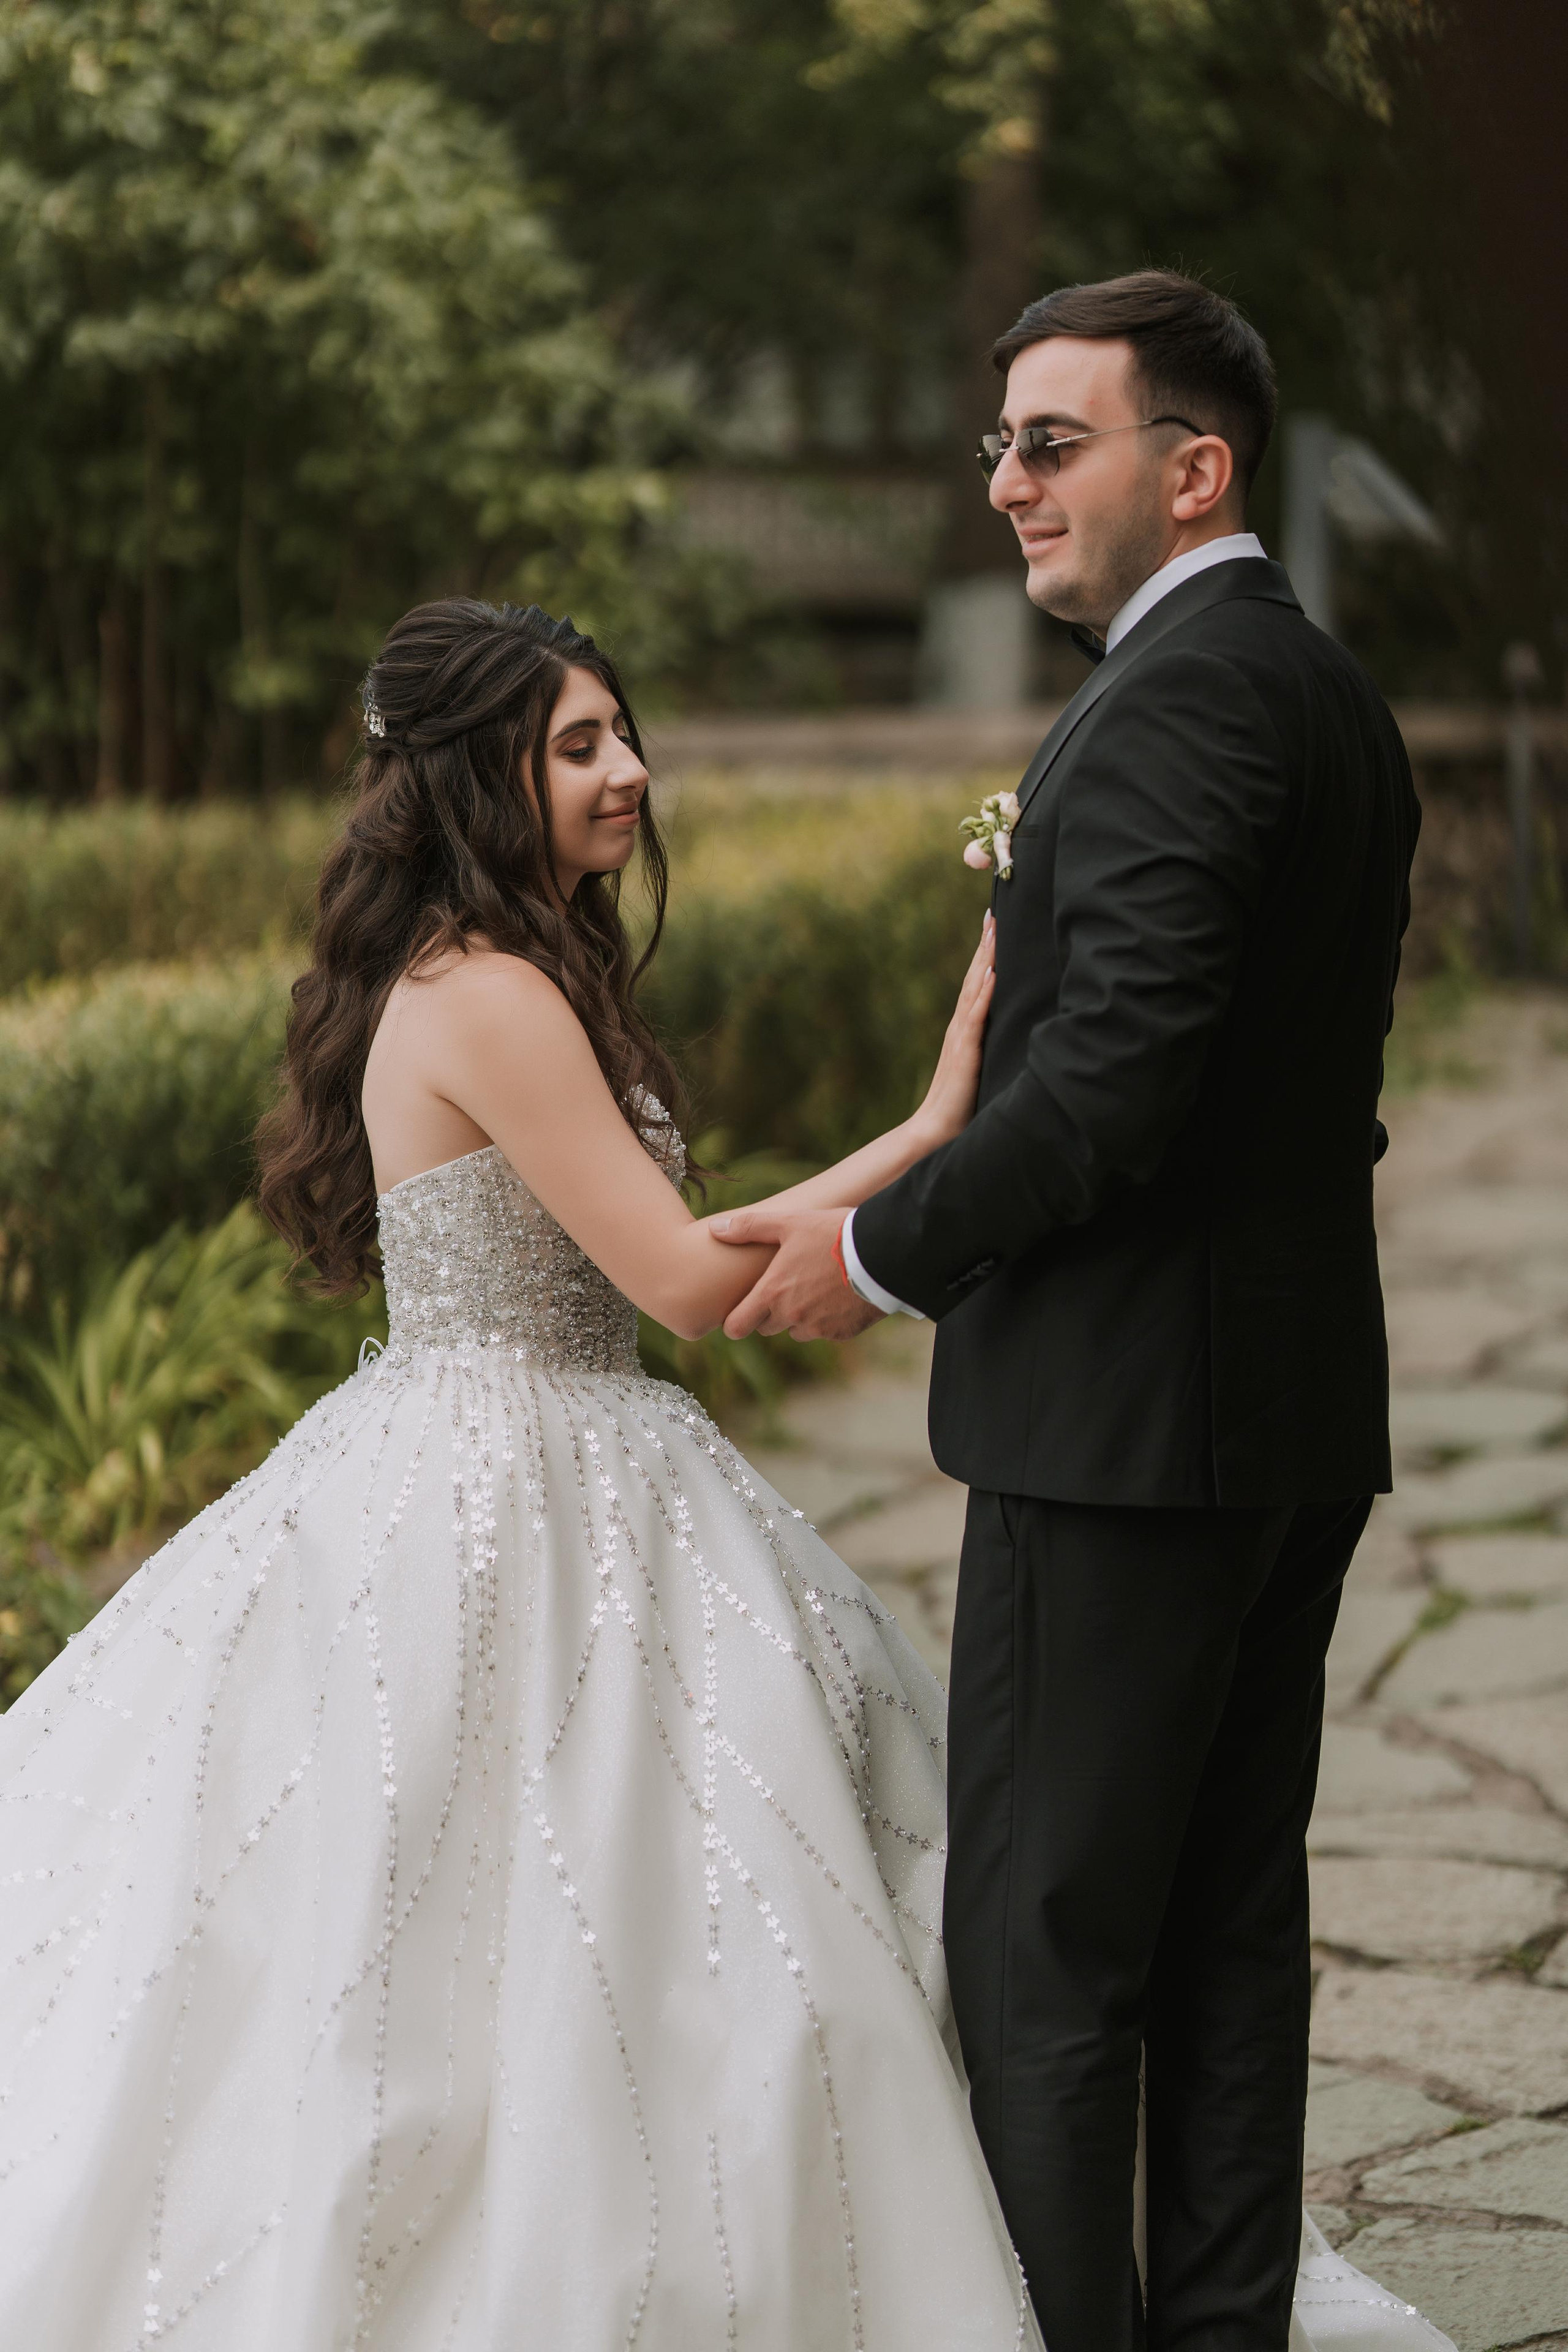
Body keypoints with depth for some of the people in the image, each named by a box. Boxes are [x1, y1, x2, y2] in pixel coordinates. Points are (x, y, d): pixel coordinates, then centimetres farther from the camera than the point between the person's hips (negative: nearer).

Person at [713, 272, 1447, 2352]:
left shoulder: (1179, 697, -16)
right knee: (1234, 1925, 14)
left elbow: (1115, 1074, -24)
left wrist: (885, 1248, -12)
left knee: (1045, 1943, -3)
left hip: (1131, 1414, -10)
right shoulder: (1335, 693, 15)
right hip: (1303, 1400, 10)